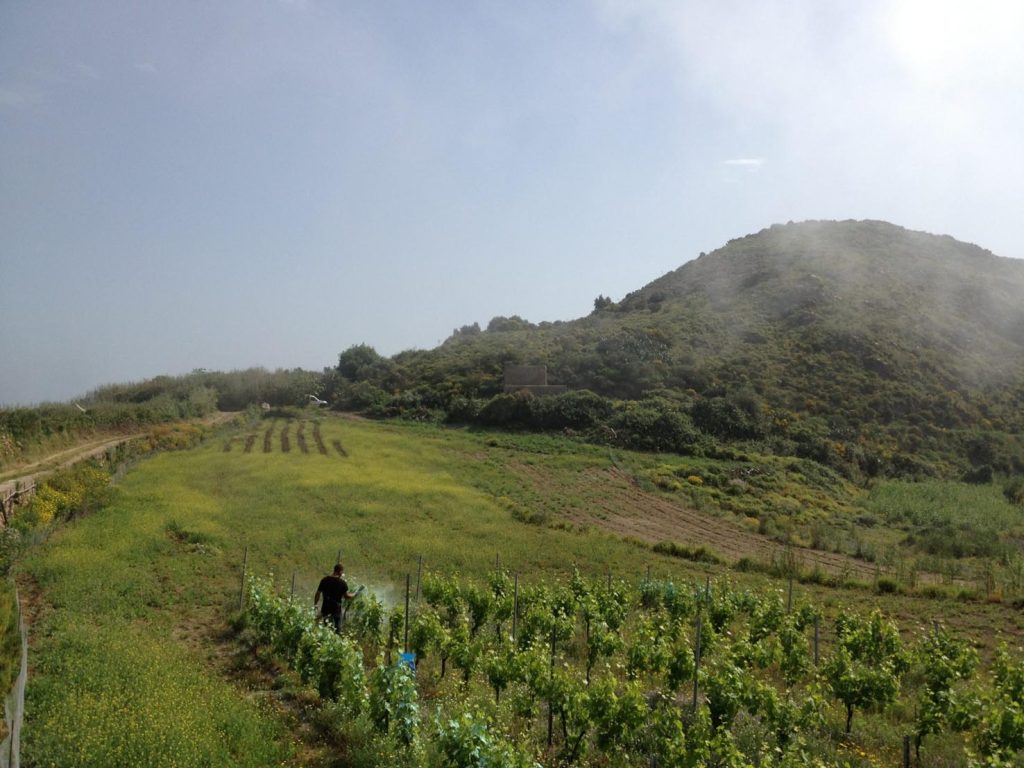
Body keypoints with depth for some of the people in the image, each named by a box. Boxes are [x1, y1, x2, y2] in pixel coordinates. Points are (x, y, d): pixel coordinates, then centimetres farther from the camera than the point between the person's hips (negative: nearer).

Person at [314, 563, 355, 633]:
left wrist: (315, 605, 15)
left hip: (325, 609, 3)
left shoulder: (324, 580, -1)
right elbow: (346, 596, -7)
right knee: (337, 629, 10)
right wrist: (354, 595, 12)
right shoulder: (342, 582, -12)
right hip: (336, 610, -3)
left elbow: (318, 594, 4)